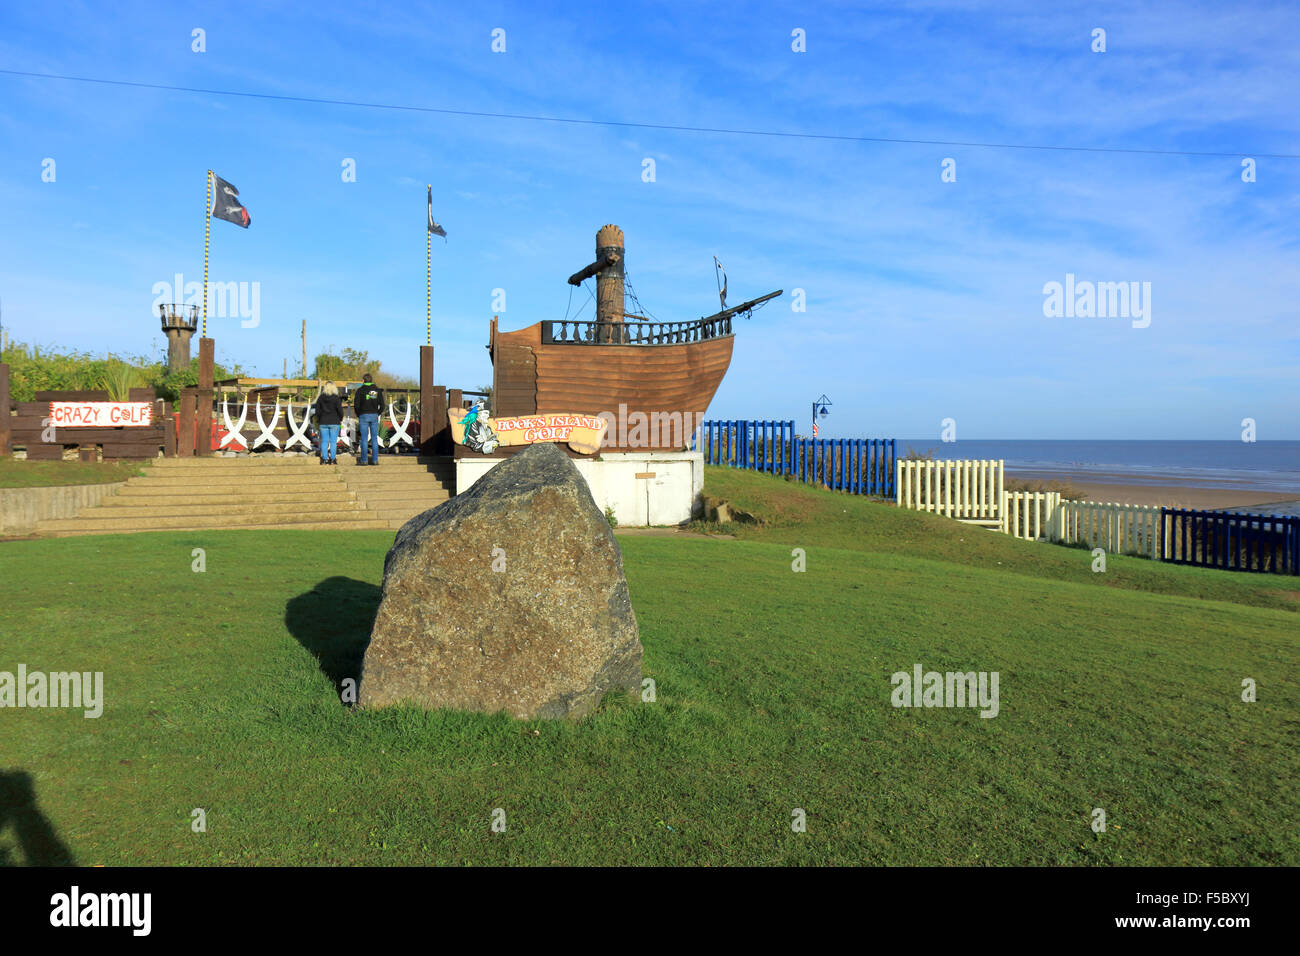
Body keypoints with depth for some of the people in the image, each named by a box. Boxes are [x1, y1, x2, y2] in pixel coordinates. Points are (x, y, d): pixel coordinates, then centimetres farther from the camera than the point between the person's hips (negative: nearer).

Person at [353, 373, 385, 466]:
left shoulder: (360, 390, -2)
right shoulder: (378, 390, 6)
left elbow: (356, 405, -8)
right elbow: (382, 405, 2)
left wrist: (358, 415, 6)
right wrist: (377, 414, 13)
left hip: (364, 416, -3)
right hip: (374, 416, 3)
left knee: (364, 438, -1)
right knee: (374, 438, 5)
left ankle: (364, 460, -1)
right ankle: (375, 460, 4)